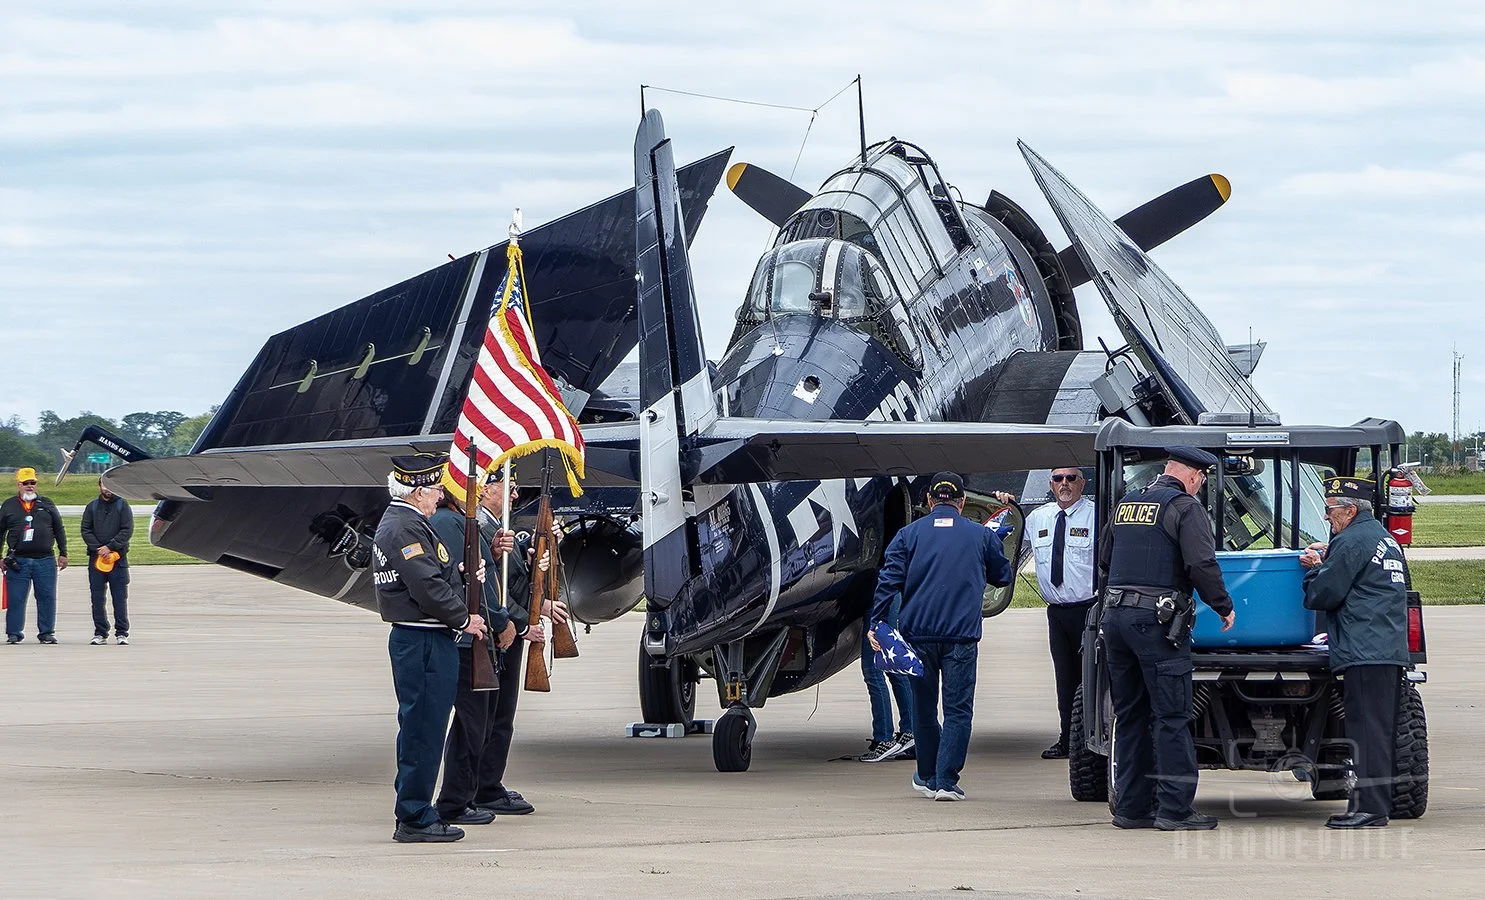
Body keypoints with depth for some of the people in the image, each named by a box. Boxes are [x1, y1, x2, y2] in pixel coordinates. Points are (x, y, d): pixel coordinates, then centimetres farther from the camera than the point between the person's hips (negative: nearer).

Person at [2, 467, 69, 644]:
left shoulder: (46, 504, 12)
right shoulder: (8, 506, 10)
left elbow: (59, 530, 15)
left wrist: (63, 553, 10)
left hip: (45, 561, 1)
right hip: (18, 561, -1)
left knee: (47, 598, 0)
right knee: (16, 598, -2)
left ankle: (46, 633, 8)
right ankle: (14, 633, 6)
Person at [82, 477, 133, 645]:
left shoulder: (122, 505, 4)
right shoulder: (92, 507, 11)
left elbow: (127, 530, -4)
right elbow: (86, 531, 5)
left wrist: (110, 547, -13)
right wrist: (99, 549, -9)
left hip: (118, 559, -2)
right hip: (96, 558, 2)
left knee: (120, 598, -2)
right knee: (98, 598, 3)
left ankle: (122, 633, 2)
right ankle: (100, 633, 7)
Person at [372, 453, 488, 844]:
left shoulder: (400, 522, 18)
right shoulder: (403, 529, -16)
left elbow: (430, 574, 23)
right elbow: (427, 587, -22)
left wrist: (464, 574, 6)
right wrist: (464, 619, -11)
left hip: (413, 639, 11)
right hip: (424, 642, -11)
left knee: (421, 730, 15)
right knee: (424, 729, -7)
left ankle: (415, 813, 21)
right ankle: (415, 819, -5)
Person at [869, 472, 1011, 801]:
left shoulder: (909, 534, 6)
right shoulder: (981, 536, 8)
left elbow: (889, 580, -2)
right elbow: (1003, 576, 22)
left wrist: (876, 623, -1)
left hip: (918, 634, 1)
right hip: (961, 636, -1)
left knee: (923, 708, 14)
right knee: (957, 710, 0)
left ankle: (927, 777, 25)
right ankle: (946, 782, -9)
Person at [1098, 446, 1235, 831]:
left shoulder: (1125, 505, 16)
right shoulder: (1185, 507, -6)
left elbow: (1104, 560, 24)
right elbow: (1201, 564, -15)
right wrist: (1224, 607, -3)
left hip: (1114, 616, 7)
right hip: (1157, 621, -7)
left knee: (1129, 715, 13)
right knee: (1171, 716, -4)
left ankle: (1130, 806, 14)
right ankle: (1174, 809, -6)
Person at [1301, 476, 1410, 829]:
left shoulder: (1352, 541, -10)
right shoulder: (1385, 539, 21)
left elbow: (1322, 595, -9)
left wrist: (1314, 570, 11)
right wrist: (1323, 564, 16)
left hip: (1365, 651, -10)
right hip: (1390, 650, 10)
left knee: (1367, 730, -10)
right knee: (1379, 730, 10)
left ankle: (1368, 806, -12)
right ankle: (1378, 805, 11)